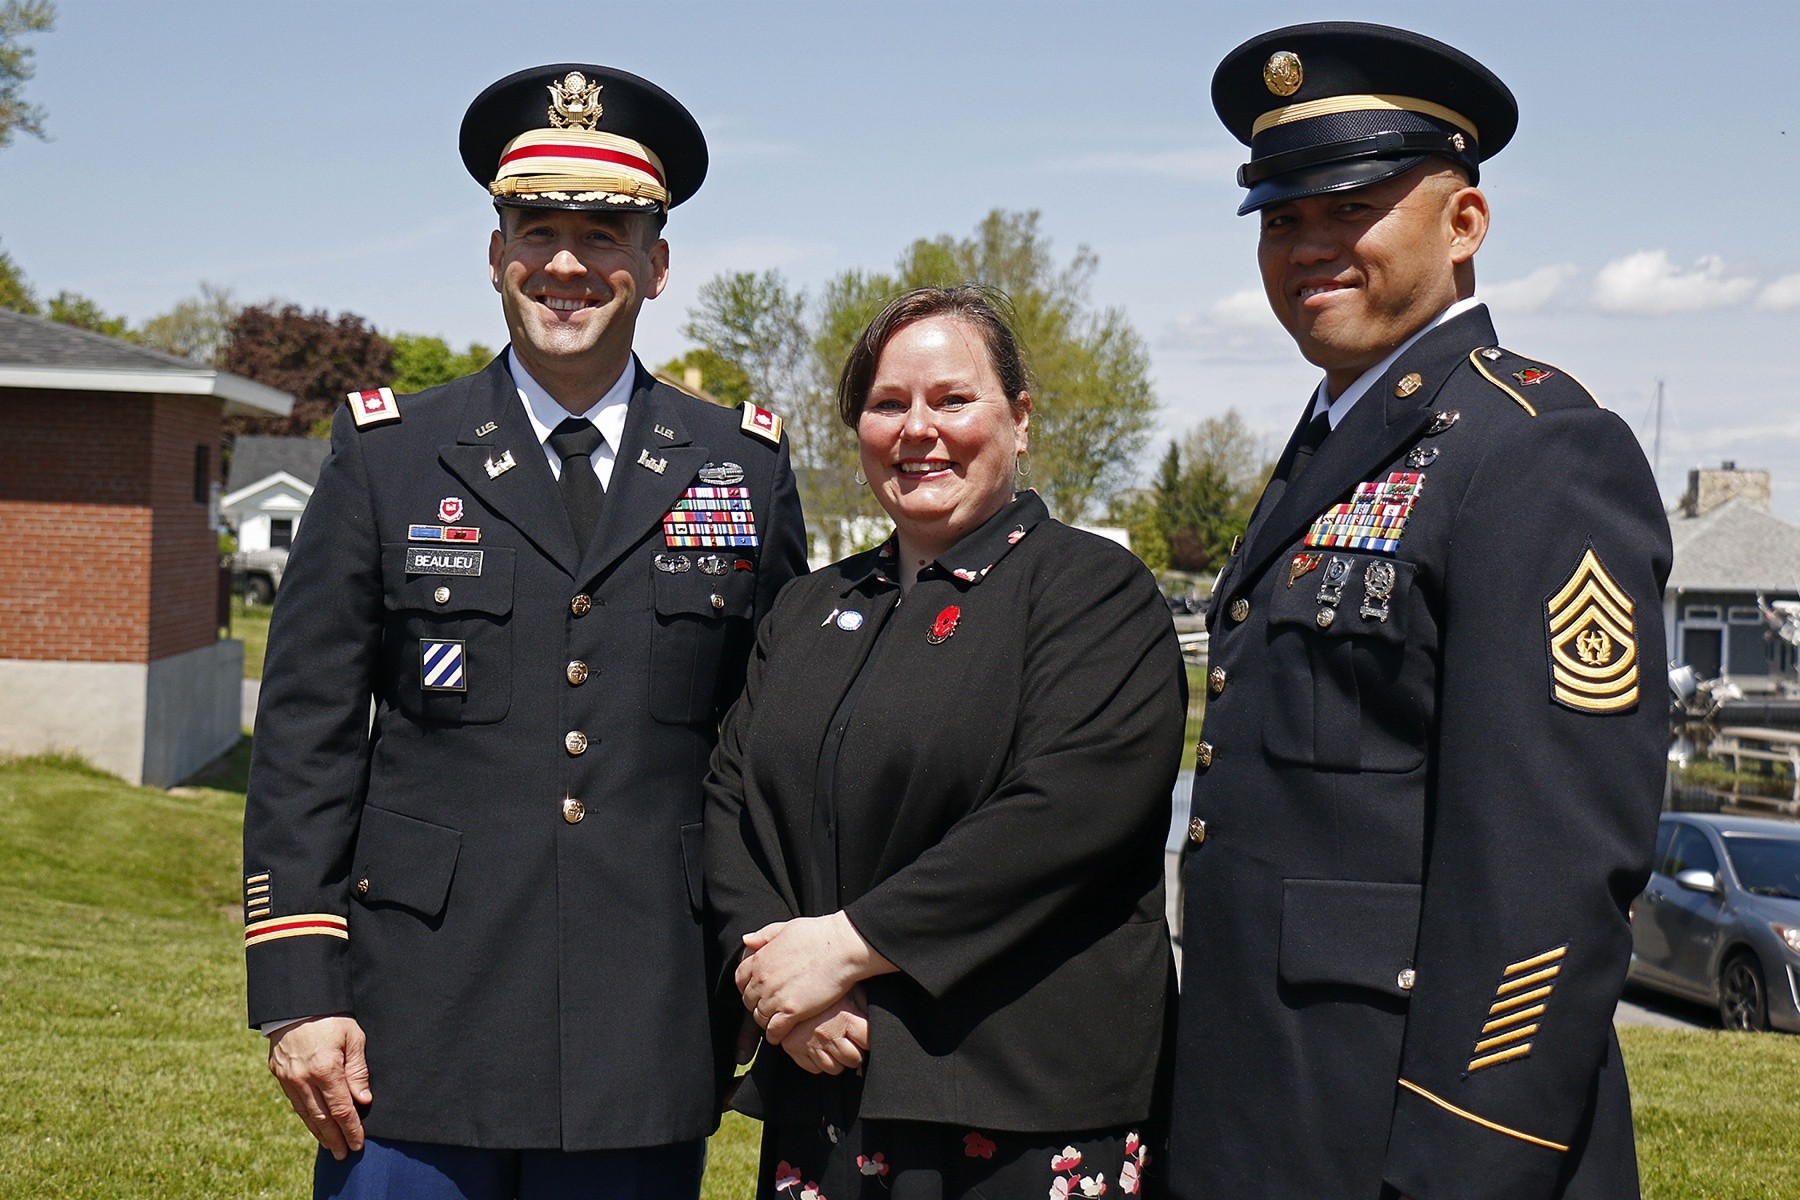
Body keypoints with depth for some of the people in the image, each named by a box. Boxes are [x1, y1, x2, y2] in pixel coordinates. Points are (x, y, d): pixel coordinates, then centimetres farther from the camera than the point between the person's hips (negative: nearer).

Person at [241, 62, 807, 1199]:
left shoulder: (747, 468, 6)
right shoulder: (386, 454, 4)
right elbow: (306, 735, 1)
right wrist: (299, 991, -5)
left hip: (648, 1050, 1)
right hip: (416, 1036, -1)